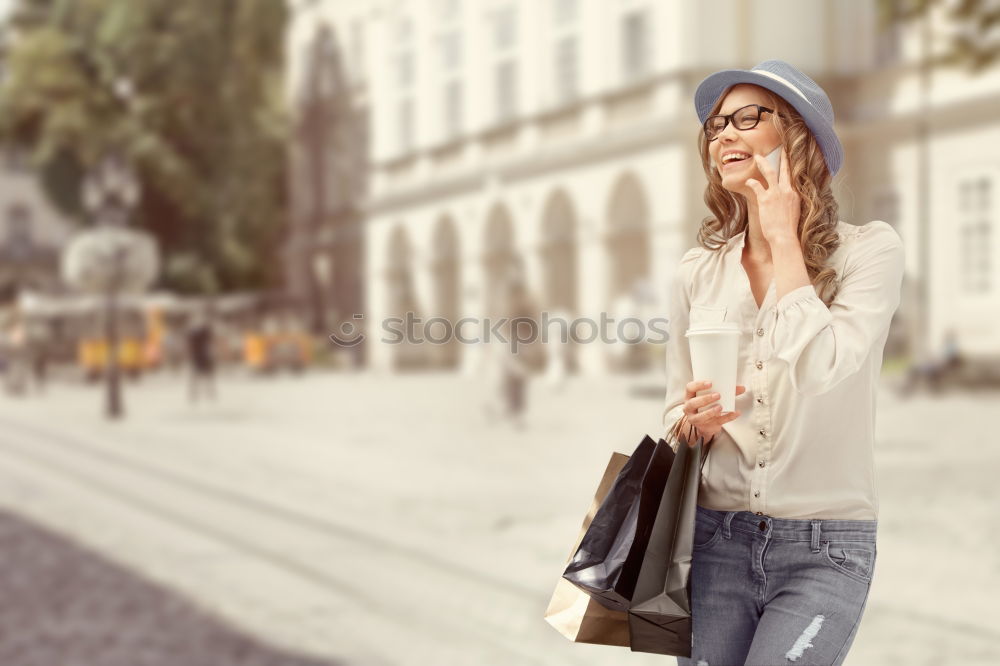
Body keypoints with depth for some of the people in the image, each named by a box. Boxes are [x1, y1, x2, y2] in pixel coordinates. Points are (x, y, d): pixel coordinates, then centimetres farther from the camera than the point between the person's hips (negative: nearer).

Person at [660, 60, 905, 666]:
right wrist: (694, 422, -11)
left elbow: (820, 368, -24)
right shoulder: (698, 272, 5)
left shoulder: (870, 249, -7)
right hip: (717, 539, 4)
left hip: (824, 551, -3)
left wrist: (784, 239, -13)